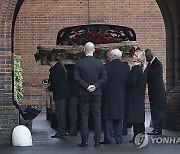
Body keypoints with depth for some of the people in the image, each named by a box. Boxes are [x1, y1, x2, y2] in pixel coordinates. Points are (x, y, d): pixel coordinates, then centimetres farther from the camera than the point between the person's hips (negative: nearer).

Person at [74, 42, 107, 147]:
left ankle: (85, 141, 1)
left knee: (84, 117, 3)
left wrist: (86, 86, -9)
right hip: (96, 93, 1)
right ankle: (97, 141, 5)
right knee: (97, 116, 5)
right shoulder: (100, 63, -1)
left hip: (84, 94, -1)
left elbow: (77, 77, -10)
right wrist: (95, 86, -7)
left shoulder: (79, 63, -5)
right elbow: (104, 77, -5)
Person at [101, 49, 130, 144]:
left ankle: (108, 138, 3)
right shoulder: (126, 67, 0)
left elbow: (103, 81, -9)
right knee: (119, 118, 11)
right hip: (121, 96, 4)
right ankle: (118, 138, 11)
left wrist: (103, 92, 5)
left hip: (108, 95, -4)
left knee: (108, 118, 3)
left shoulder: (107, 66, -12)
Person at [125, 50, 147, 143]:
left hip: (133, 95, -9)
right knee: (140, 114, 14)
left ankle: (136, 137, -5)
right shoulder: (143, 69, 10)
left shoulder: (135, 68, -16)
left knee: (134, 116, -5)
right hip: (141, 96, 9)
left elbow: (131, 82, -20)